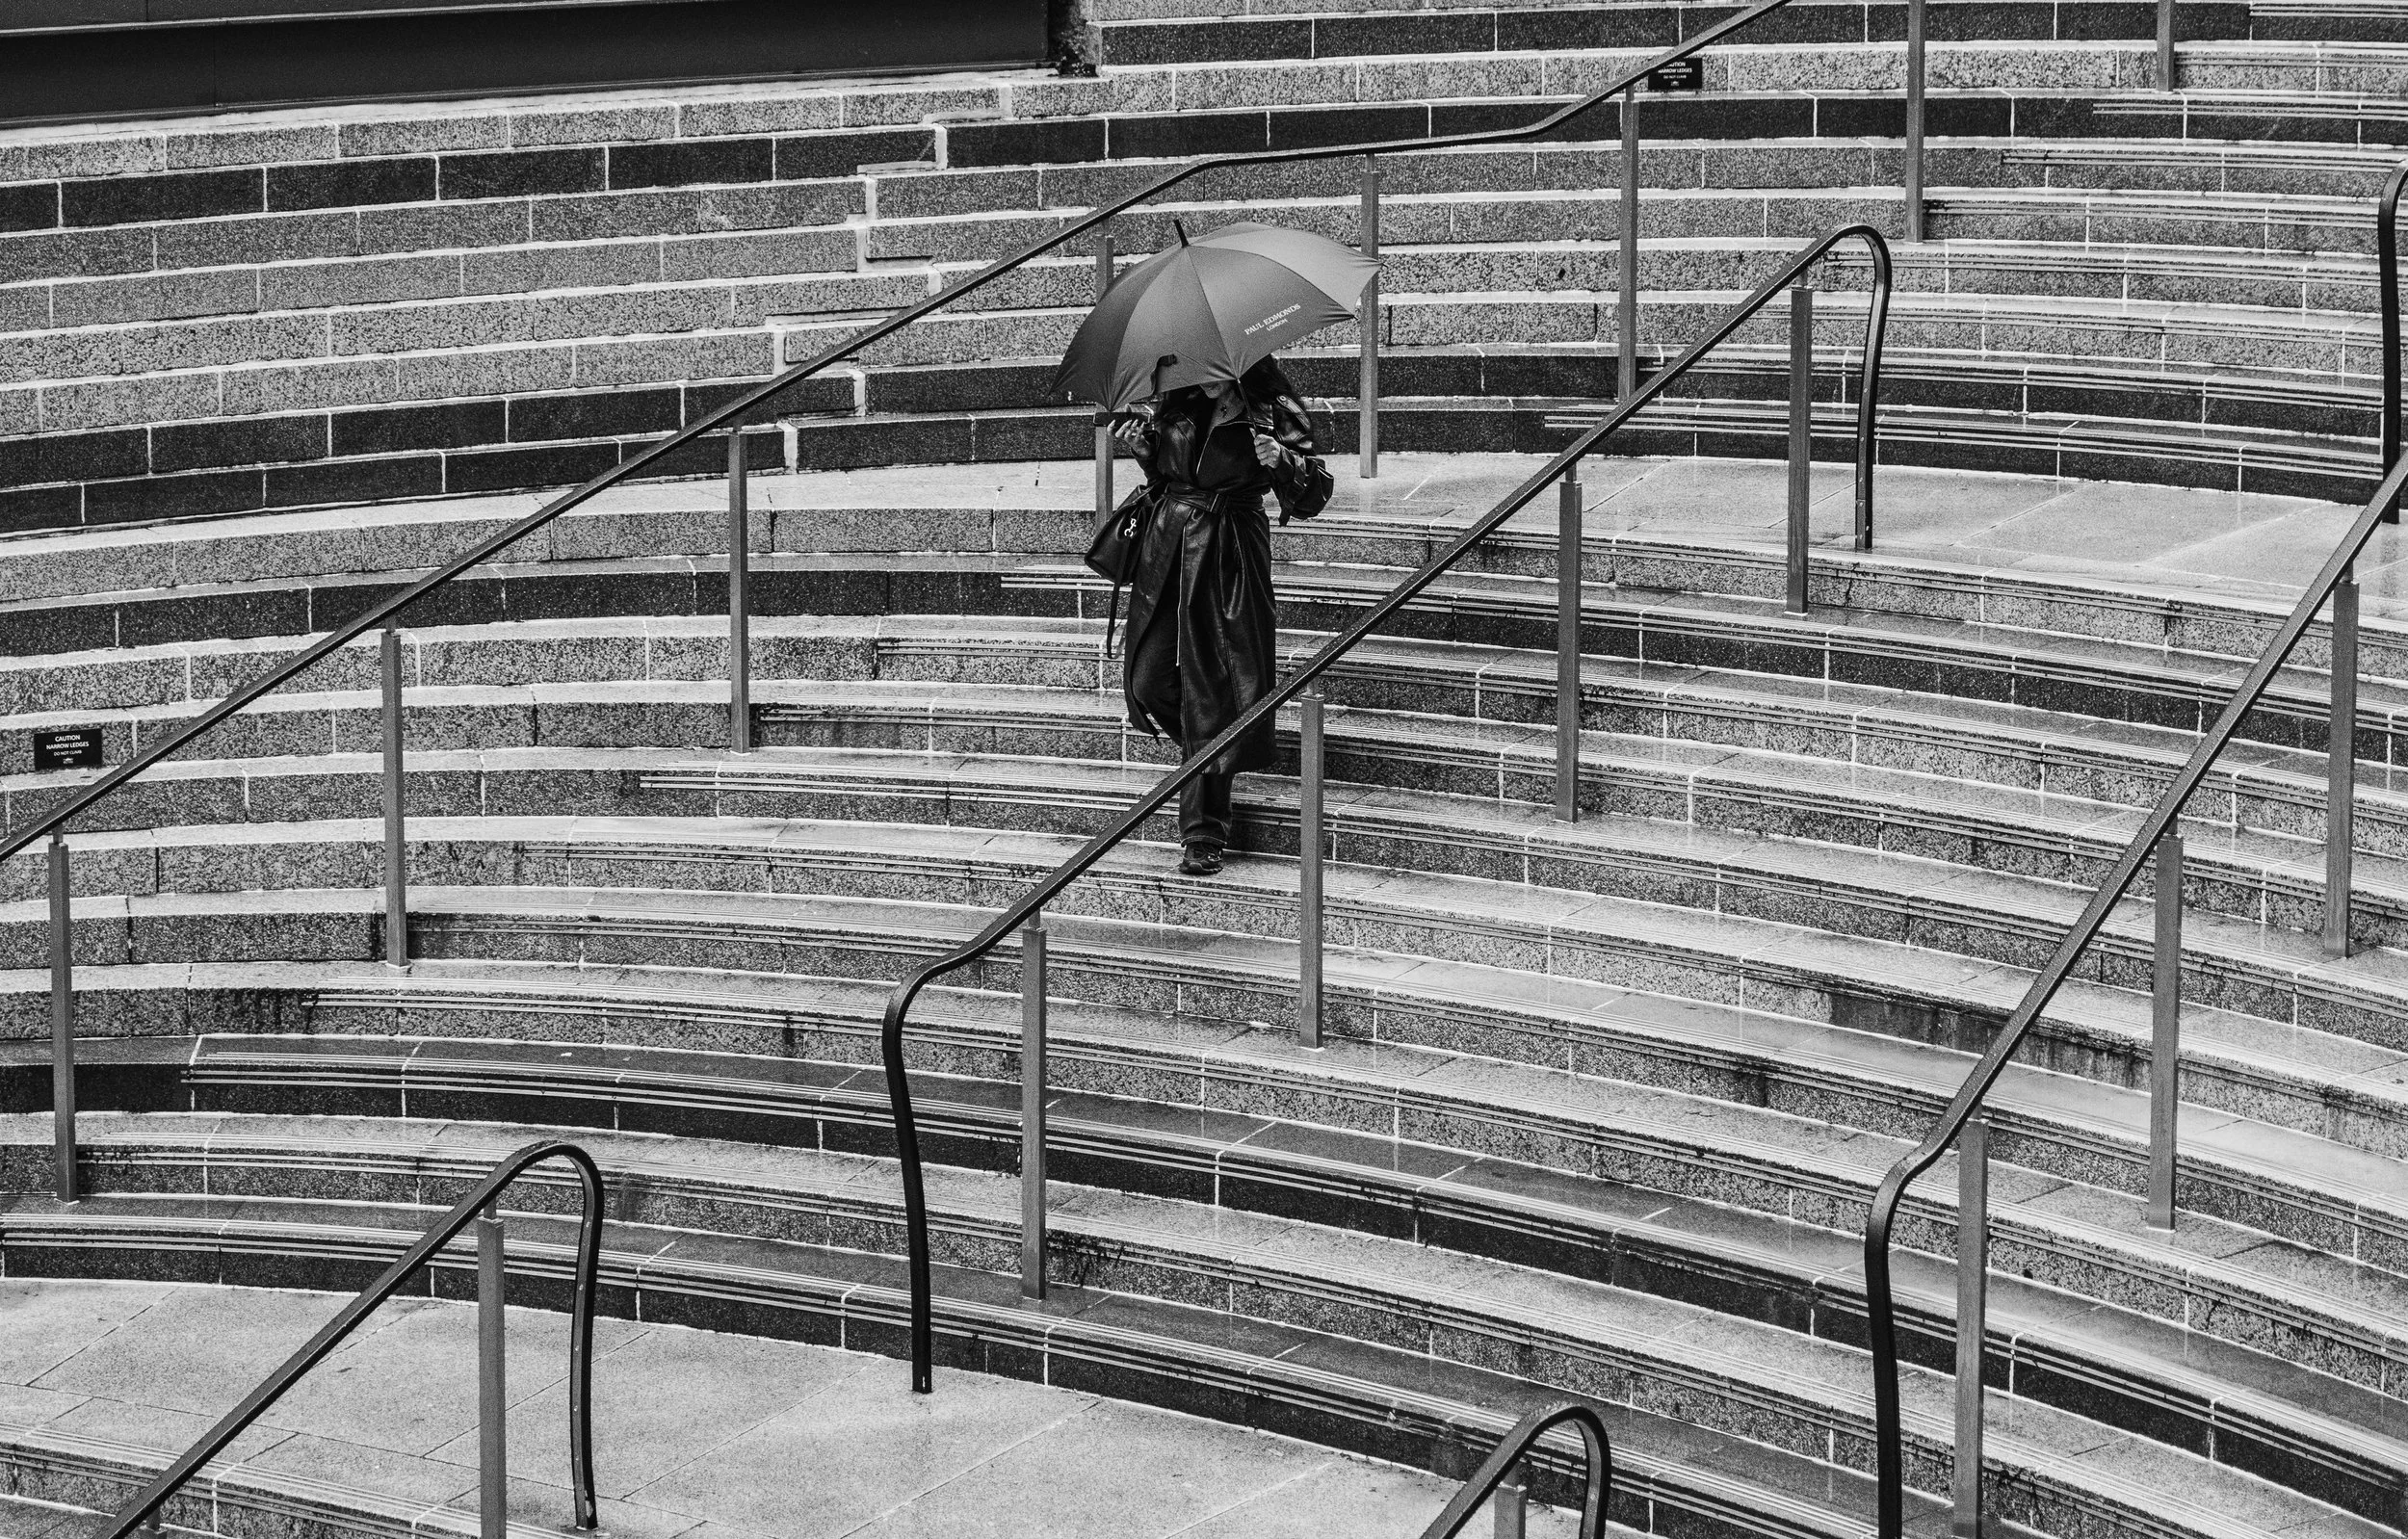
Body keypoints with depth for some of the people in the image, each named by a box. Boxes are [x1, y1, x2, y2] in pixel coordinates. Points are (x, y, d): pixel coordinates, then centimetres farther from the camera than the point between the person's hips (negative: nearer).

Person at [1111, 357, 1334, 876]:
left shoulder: (1273, 417, -5)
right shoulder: (1172, 404, 6)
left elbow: (1311, 500, -6)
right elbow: (1135, 433, 25)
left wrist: (1283, 462, -26)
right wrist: (1136, 433, 2)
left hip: (1231, 557, -4)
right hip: (1167, 548, 4)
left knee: (1212, 691, -6)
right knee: (1148, 680, -2)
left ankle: (1203, 832, 1)